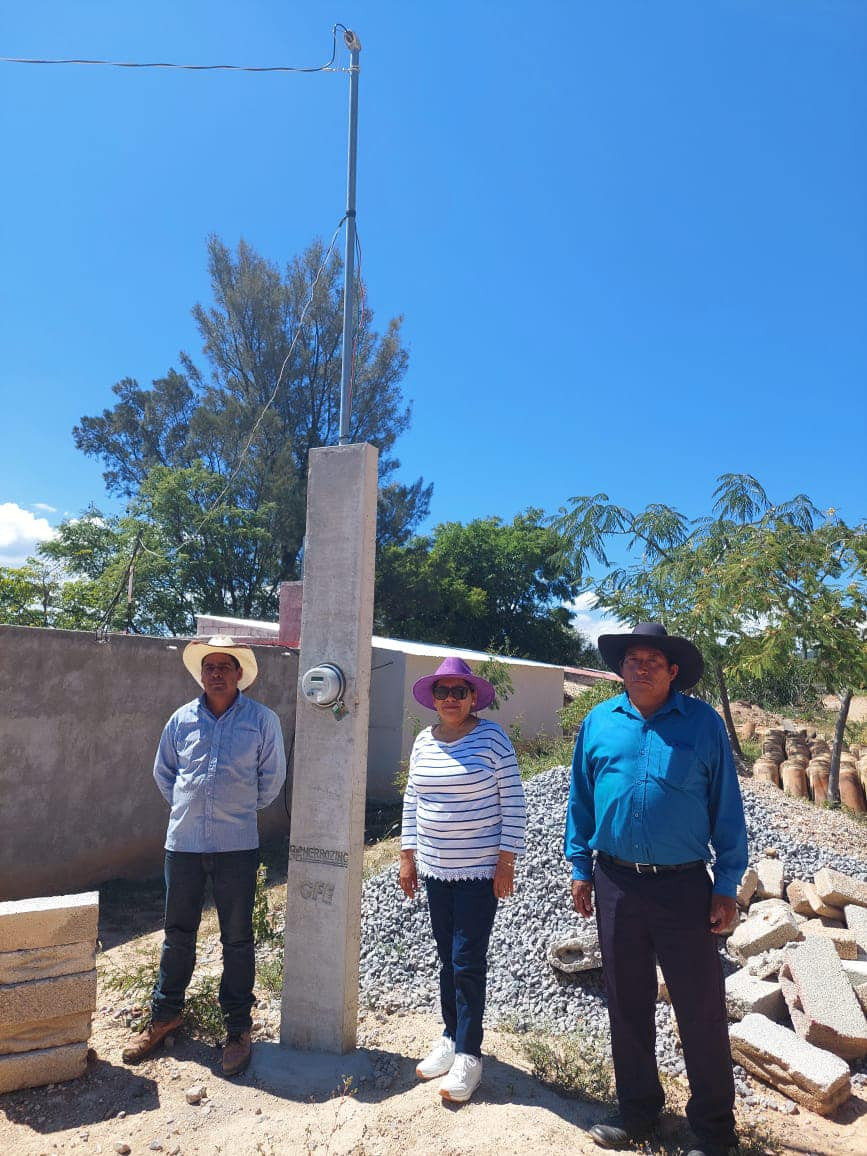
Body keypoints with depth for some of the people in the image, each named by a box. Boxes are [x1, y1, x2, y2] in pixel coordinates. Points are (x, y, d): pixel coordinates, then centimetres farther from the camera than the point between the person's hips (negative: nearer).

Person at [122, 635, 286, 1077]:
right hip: (183, 842, 3)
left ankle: (238, 1027, 23)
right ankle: (165, 1015, 36)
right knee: (178, 933, 17)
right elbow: (163, 771, 17)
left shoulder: (262, 720, -6)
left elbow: (272, 776, 3)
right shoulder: (182, 719, 2)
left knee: (237, 938, 8)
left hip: (237, 845, -2)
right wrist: (187, 807, 12)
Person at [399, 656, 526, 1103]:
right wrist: (408, 857, 10)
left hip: (480, 869, -5)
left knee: (468, 961, 0)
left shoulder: (491, 736, -12)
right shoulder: (424, 741, 3)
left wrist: (506, 862, -12)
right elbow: (412, 800, 11)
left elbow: (512, 801, -10)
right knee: (447, 957, 15)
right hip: (435, 867, 5)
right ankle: (451, 1037, 31)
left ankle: (468, 1054, 16)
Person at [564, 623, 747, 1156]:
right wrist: (580, 868, 7)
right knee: (628, 1005, 17)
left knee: (702, 1010, 7)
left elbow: (726, 807, -1)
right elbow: (581, 800, 8)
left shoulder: (703, 723, -5)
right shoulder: (599, 722, 2)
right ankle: (638, 1110, 37)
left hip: (684, 886, -2)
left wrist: (727, 884, -3)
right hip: (616, 884, 3)